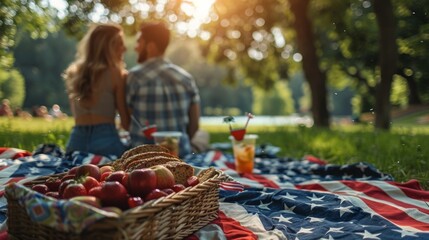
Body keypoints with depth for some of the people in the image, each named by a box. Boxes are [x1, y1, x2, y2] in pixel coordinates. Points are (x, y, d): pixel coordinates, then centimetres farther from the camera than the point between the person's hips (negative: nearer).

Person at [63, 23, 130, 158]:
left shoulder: (74, 72, 11)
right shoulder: (116, 74, -4)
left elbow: (76, 114, 16)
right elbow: (125, 122, -4)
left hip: (77, 139, 6)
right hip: (105, 139, -6)